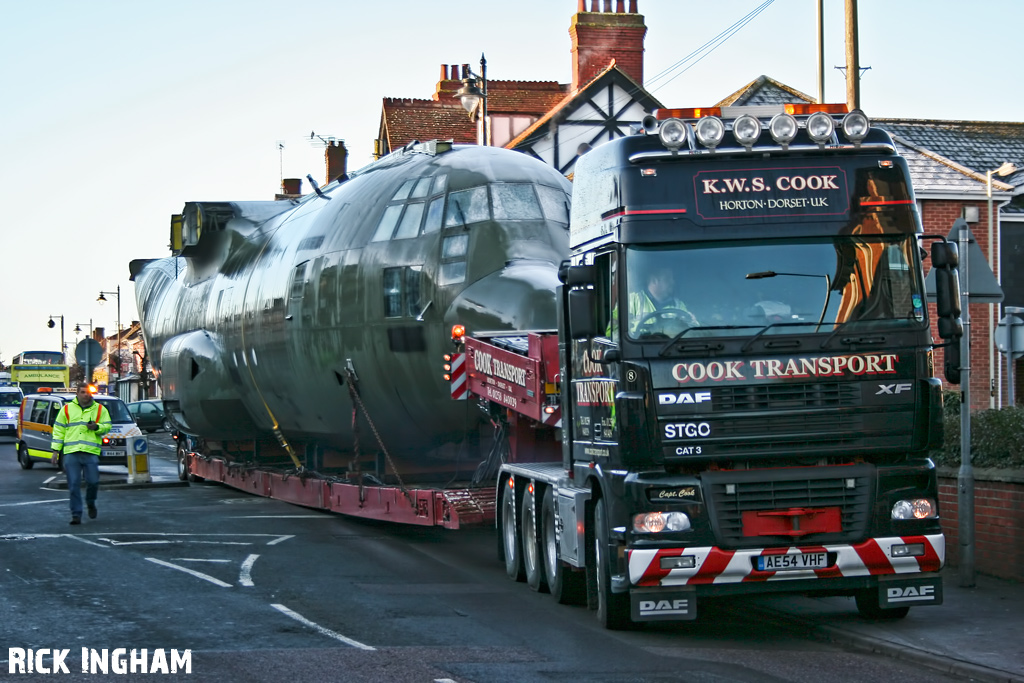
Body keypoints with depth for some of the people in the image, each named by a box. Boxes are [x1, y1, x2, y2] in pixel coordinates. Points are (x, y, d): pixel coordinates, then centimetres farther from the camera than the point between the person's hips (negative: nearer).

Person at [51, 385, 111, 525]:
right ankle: (76, 514, 2)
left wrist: (96, 427, -12)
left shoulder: (100, 410, 12)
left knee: (93, 481, -6)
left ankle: (90, 503, 25)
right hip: (71, 452, 1)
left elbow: (107, 426, 10)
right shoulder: (67, 409, 13)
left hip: (91, 452, -1)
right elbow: (58, 430, 15)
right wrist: (55, 450, 9)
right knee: (74, 484, -3)